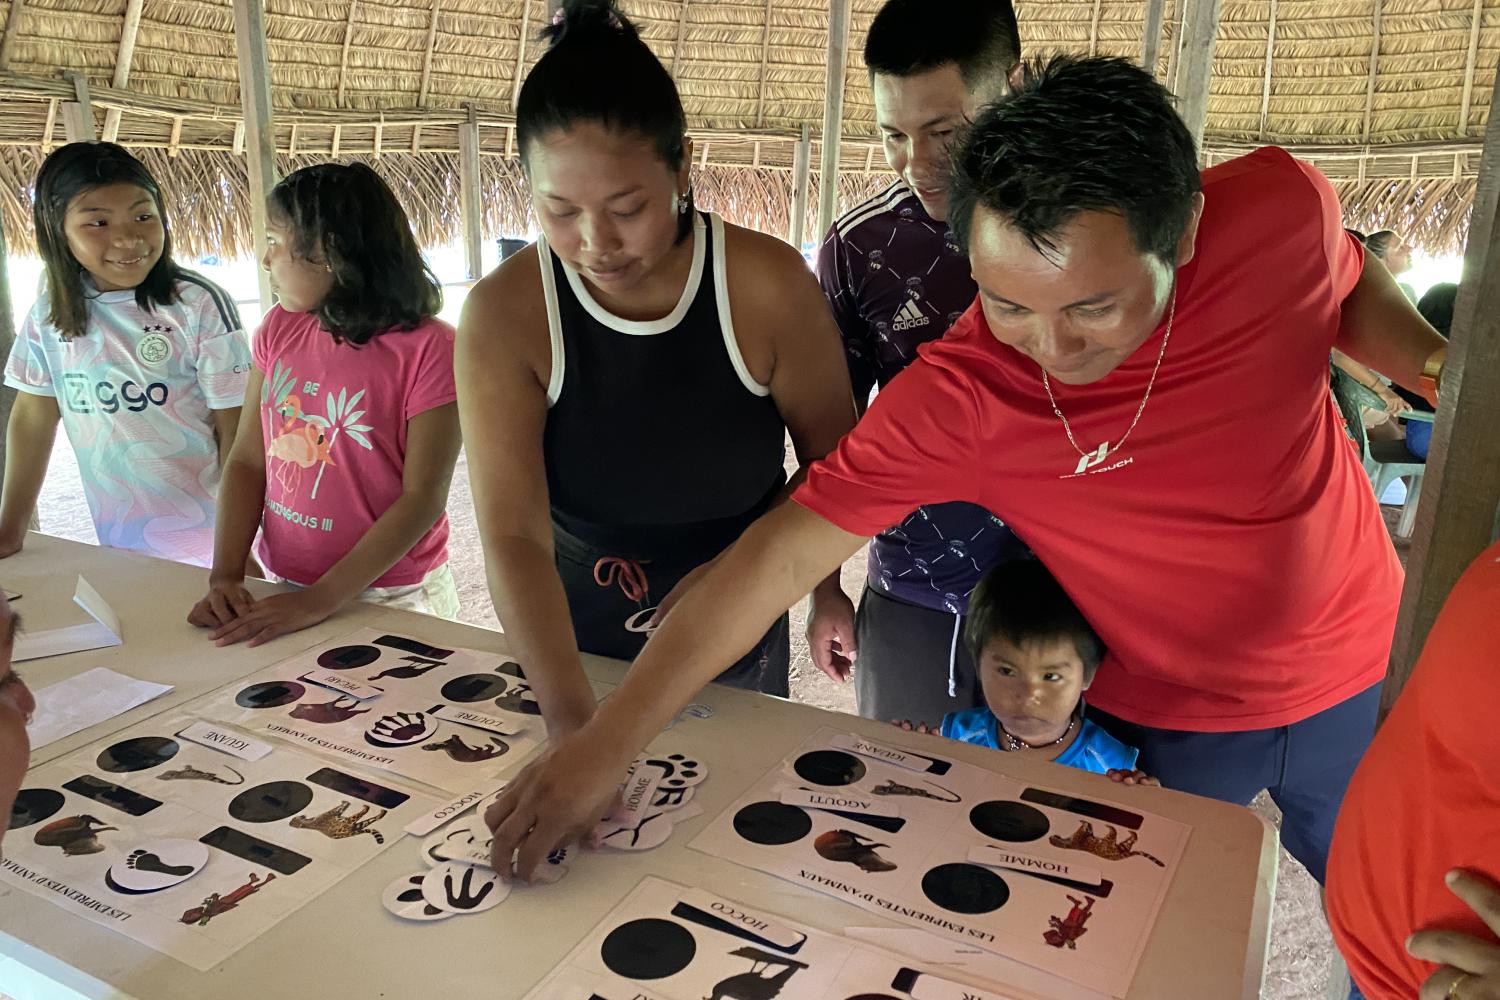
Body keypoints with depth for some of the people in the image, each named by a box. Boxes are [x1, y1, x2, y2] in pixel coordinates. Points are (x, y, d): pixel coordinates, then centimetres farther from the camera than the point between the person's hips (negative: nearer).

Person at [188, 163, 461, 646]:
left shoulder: (428, 349, -18)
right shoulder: (278, 329, 0)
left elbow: (423, 497, -19)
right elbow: (247, 462, 1)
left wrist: (320, 600, -22)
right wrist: (225, 576, -11)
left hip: (392, 600, -5)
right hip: (287, 587, 5)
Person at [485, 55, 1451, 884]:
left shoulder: (1283, 204, -22)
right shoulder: (958, 396, -31)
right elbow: (784, 553, -28)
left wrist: (1436, 361, -18)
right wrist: (605, 744, -28)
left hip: (1357, 683, 3)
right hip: (1163, 719, -3)